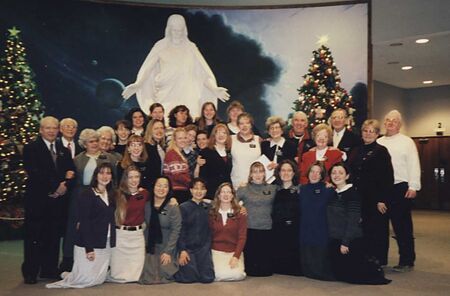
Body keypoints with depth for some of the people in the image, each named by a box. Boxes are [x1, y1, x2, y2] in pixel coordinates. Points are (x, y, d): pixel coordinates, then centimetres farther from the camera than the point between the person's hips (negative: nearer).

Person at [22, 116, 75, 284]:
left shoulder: (64, 151, 16)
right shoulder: (31, 148, 0)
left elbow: (71, 172, 10)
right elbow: (34, 173, -12)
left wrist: (64, 185, -11)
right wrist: (54, 187, -16)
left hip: (58, 200, 5)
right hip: (37, 200, -4)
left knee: (54, 237, 7)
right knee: (34, 237, 1)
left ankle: (50, 270, 17)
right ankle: (30, 273, 11)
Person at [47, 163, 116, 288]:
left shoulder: (111, 195, 10)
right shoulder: (87, 195, -12)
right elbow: (84, 222, -16)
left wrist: (112, 243, 5)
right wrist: (88, 248, -19)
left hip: (106, 244, 7)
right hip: (88, 244, -7)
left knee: (99, 280, 10)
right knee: (87, 279, -3)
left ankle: (69, 275, 33)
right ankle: (67, 276, 25)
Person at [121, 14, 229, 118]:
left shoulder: (190, 47, 12)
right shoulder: (161, 46, 8)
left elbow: (203, 72, 9)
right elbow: (147, 68, 1)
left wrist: (214, 89, -4)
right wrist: (137, 85, -16)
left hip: (187, 98, 1)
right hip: (165, 97, -1)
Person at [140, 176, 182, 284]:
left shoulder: (173, 208, -8)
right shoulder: (146, 205, 1)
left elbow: (175, 230, -9)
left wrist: (168, 251, -13)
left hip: (166, 248, -2)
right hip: (149, 248, 3)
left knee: (165, 277, -10)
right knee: (147, 279, -6)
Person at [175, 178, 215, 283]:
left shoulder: (208, 208, 8)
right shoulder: (183, 207, -3)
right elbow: (180, 230, -5)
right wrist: (182, 250, -10)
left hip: (204, 248, 3)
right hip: (187, 247, -3)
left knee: (208, 278, -6)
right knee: (190, 277, -12)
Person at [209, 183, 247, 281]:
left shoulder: (240, 213, 1)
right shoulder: (212, 213, 5)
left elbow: (242, 237, -2)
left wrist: (236, 256, -12)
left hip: (234, 251, 0)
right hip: (216, 251, 0)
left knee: (237, 275, -23)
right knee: (220, 275, -23)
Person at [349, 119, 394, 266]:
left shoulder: (381, 151, -5)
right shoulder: (357, 151, 13)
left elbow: (388, 177, -10)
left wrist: (382, 200, -15)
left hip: (376, 199, -5)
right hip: (359, 197, 5)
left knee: (377, 231, 4)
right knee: (363, 229, 8)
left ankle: (378, 261, 15)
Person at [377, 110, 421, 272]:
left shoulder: (407, 142, 1)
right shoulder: (379, 142, 13)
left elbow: (414, 165, -5)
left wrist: (413, 187, -12)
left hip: (401, 188, -4)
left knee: (403, 225, -1)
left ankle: (407, 261, 8)